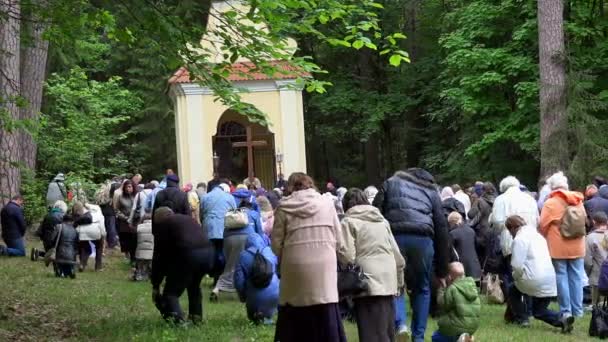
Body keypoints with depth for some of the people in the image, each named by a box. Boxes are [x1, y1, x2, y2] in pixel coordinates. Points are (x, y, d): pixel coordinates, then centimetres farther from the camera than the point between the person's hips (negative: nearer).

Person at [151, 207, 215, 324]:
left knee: (171, 292, 4)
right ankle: (196, 317, 29)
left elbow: (159, 255, 12)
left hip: (187, 254, -6)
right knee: (194, 285, 32)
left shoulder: (162, 224, 15)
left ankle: (177, 318, -18)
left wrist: (155, 285, 18)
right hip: (208, 252, 6)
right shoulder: (187, 218, 34)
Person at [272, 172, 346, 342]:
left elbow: (276, 244, 2)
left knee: (295, 321, 8)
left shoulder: (284, 207, 3)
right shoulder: (326, 202, 7)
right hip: (324, 265, 1)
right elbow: (338, 240, 7)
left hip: (295, 267, 0)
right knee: (325, 320, 1)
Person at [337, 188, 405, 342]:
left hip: (368, 283, -6)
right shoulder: (382, 220, 19)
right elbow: (398, 256, 18)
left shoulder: (349, 221, 0)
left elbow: (347, 256, -11)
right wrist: (399, 281, 27)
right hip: (389, 283, 6)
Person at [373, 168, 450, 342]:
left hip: (395, 236, -1)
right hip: (423, 238, 1)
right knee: (422, 288, 14)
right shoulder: (432, 190, 27)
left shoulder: (391, 183, 25)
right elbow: (441, 228, 22)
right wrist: (442, 269, 23)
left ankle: (400, 323, -12)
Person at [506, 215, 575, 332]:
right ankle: (562, 319, -2)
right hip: (550, 279, 7)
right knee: (539, 311, 20)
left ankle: (521, 318, 15)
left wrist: (516, 277, 6)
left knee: (513, 291, 23)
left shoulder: (519, 239, -7)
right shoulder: (538, 235, 19)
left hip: (534, 280, -7)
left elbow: (517, 265, -15)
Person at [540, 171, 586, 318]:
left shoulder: (550, 203, -10)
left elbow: (543, 226, -9)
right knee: (576, 277, 9)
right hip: (577, 246, 4)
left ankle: (566, 310, 4)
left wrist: (544, 240, 9)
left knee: (561, 277, 3)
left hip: (558, 247, -4)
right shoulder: (578, 201, 5)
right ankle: (577, 310, 12)